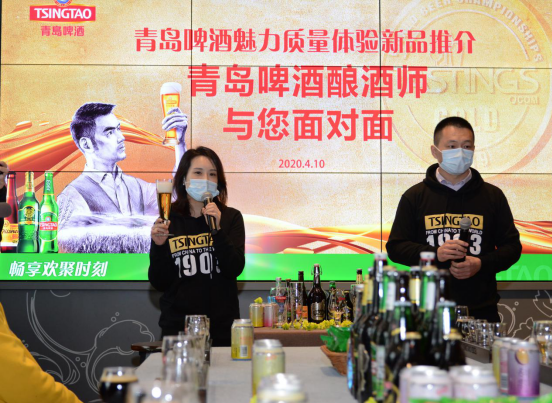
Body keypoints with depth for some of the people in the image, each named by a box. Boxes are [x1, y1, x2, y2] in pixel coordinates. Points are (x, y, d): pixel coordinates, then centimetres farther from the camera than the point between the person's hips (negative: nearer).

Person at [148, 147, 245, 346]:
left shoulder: (231, 217, 0)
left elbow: (234, 269, -11)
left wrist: (217, 230, -19)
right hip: (177, 325, 0)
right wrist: (158, 246, -15)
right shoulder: (168, 219, 0)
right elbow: (160, 283, 0)